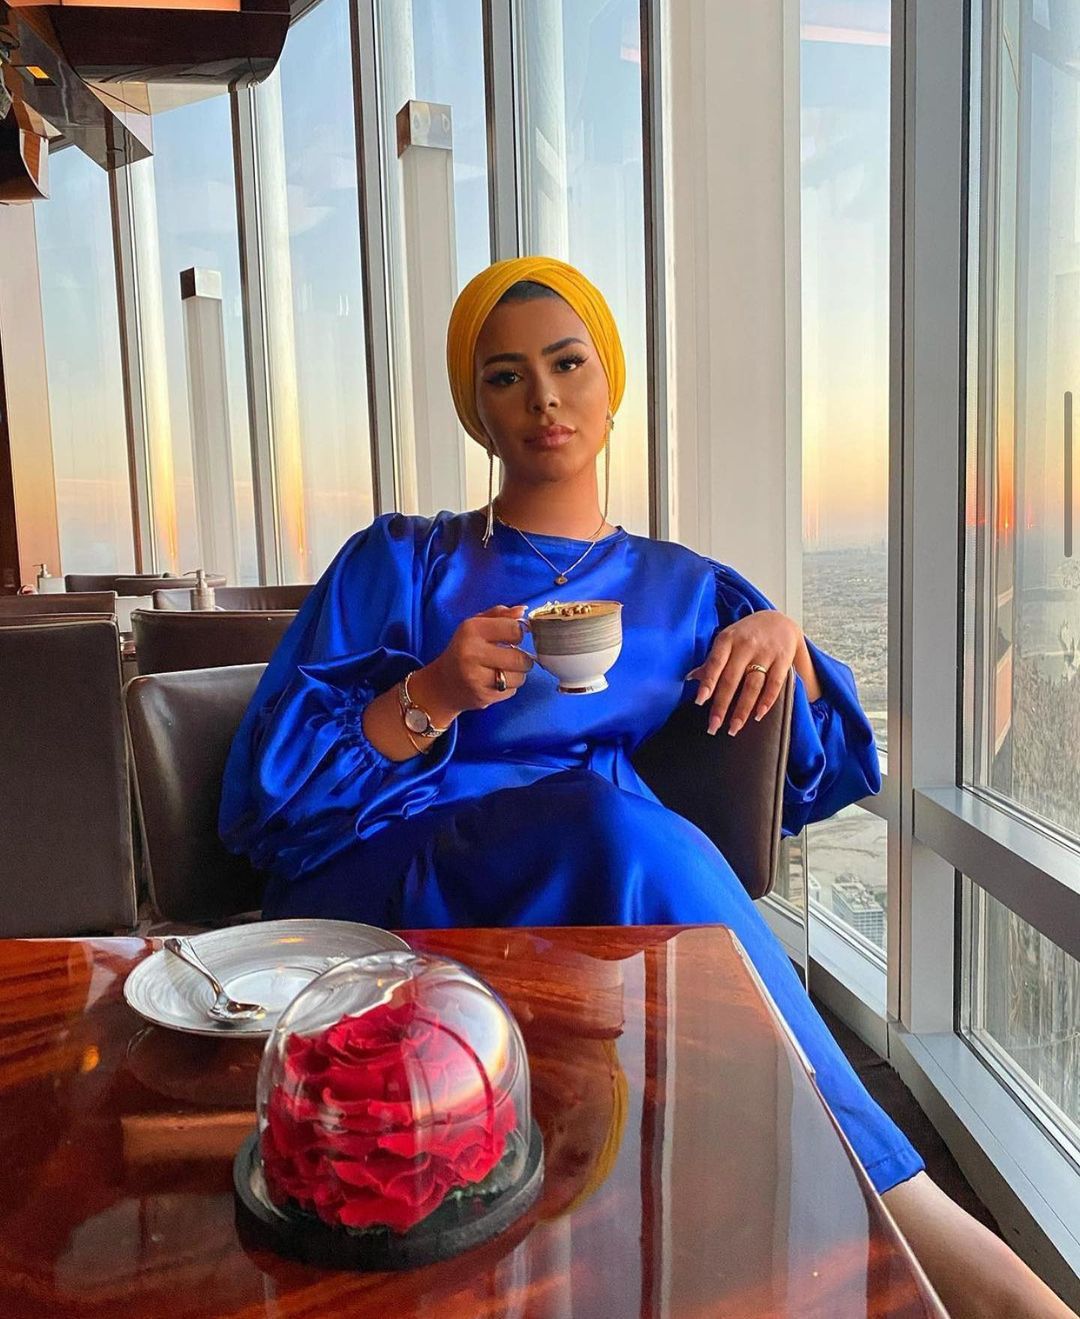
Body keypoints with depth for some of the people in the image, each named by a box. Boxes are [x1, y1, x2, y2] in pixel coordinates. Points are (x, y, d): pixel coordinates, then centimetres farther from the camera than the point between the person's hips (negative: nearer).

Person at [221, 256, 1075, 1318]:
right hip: (384, 887, -1)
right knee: (616, 821, -32)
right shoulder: (399, 564, 11)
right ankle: (901, 1210, -24)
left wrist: (786, 639, 5)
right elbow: (266, 792, 2)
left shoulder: (683, 590, 19)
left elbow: (827, 775, 24)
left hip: (603, 901, 2)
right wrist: (431, 698, -15)